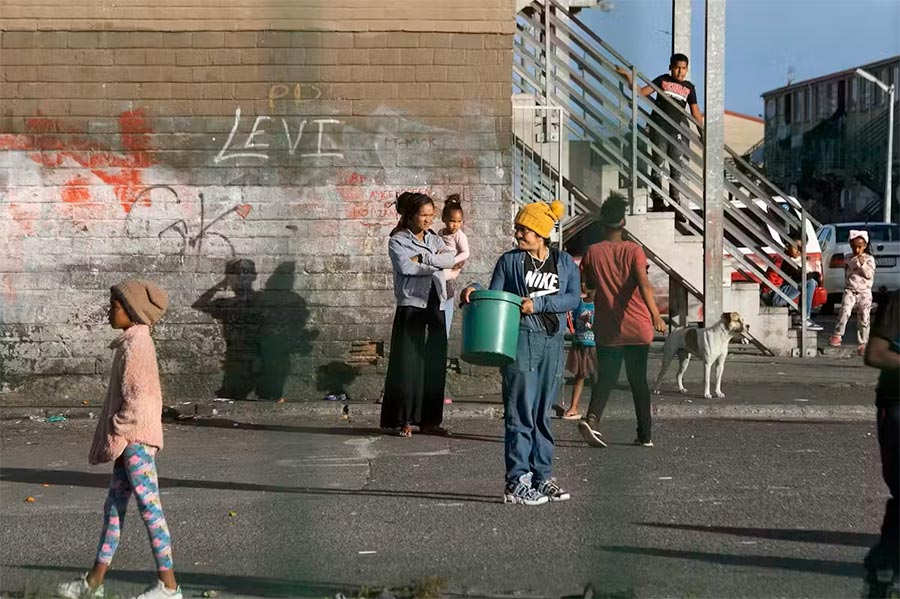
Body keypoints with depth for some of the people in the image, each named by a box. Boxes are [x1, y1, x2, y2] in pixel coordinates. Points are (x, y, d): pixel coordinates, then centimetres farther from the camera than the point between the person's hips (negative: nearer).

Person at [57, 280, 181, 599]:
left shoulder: (135, 345, -16)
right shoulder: (135, 341, 12)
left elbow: (137, 397, -20)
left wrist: (117, 435, -15)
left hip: (135, 439, -10)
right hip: (130, 439, 10)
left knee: (149, 507, -5)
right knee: (114, 506, 13)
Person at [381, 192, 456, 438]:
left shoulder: (434, 239, 18)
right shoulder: (398, 241, 1)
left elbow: (451, 259, 0)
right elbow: (406, 266, -16)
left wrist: (423, 258, -10)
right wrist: (436, 261, -6)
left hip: (436, 307, 6)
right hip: (411, 306, -6)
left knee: (435, 364, 5)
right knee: (407, 364, -6)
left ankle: (429, 419, 13)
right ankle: (398, 421, -1)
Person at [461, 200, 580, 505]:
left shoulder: (565, 263, 10)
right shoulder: (510, 261, 6)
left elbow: (574, 297, -3)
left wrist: (538, 303, -14)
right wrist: (475, 290, -12)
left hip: (552, 343, 3)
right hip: (520, 340, -3)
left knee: (542, 414, 10)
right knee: (520, 413, -6)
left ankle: (541, 477, 18)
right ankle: (517, 483, -4)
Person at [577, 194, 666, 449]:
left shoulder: (592, 252, -1)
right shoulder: (634, 251, -7)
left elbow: (588, 284, 11)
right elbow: (643, 283, -23)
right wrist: (655, 314, -31)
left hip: (607, 330, 1)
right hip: (637, 327, -1)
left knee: (606, 378, 4)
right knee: (639, 380, 11)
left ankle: (592, 418, -22)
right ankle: (645, 435, 14)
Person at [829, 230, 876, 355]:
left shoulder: (869, 259, 1)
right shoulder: (847, 258, 9)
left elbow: (870, 275, -9)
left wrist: (862, 264, -17)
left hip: (864, 292, -1)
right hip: (850, 290, 1)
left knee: (863, 318, 2)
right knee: (845, 311, -22)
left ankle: (863, 343, 10)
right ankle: (837, 336, -21)